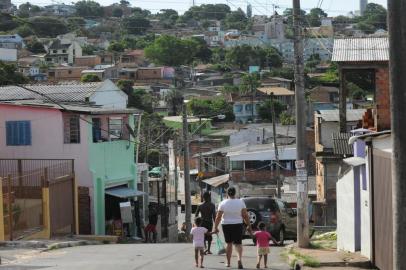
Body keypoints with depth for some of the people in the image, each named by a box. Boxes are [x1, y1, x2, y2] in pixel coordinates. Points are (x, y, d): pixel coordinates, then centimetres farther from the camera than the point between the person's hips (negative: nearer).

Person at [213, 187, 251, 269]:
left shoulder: (223, 203, -5)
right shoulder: (240, 202, -4)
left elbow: (218, 217, -6)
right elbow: (245, 215, -5)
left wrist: (215, 227, 0)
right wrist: (249, 226, 2)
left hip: (226, 225, 0)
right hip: (238, 225, 0)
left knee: (229, 243, 14)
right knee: (238, 243, 5)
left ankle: (228, 262, 19)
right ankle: (239, 258, -21)